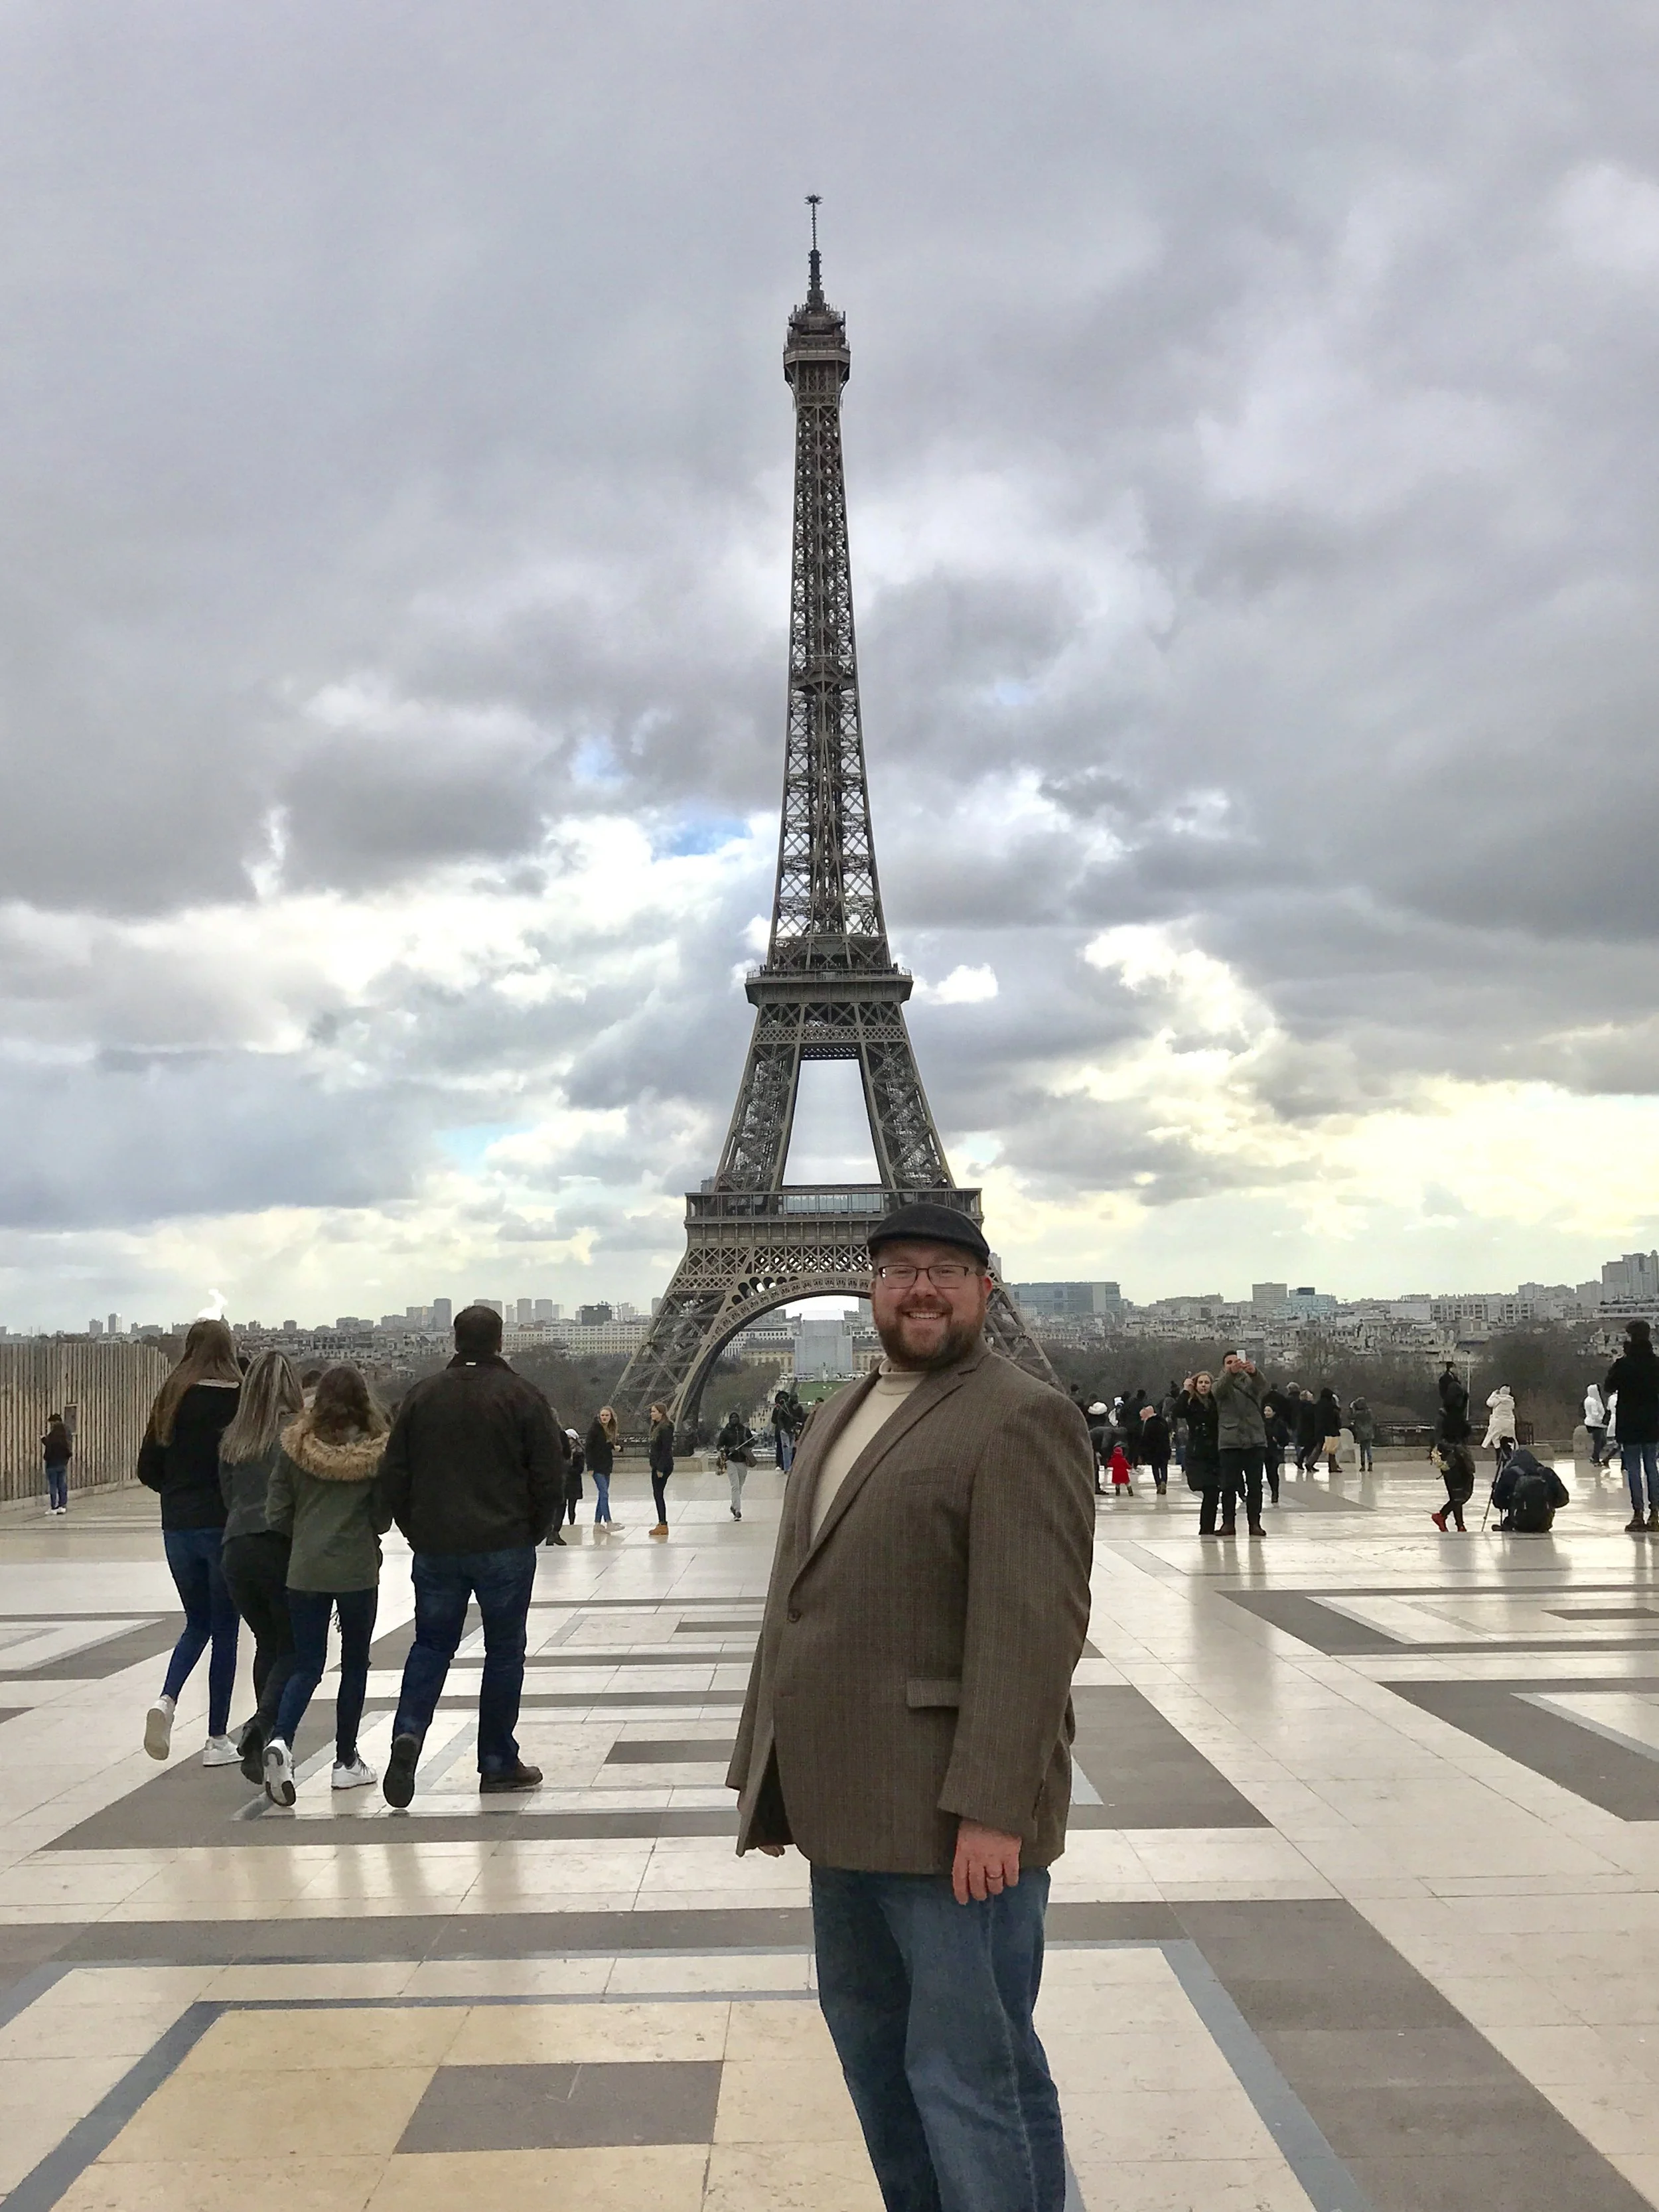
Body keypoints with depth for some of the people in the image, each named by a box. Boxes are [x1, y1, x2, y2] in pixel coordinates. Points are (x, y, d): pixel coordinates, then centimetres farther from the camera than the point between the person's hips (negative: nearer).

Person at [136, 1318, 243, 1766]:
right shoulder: (238, 1398, -10)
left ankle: (167, 1699, -5)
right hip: (225, 1526, -4)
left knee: (197, 1622, 20)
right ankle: (217, 1740, 10)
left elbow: (148, 1469, 4)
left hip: (178, 1526, 4)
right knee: (224, 1629, 7)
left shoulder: (171, 1398, 2)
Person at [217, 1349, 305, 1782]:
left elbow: (227, 1497, 15)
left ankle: (265, 1743, 14)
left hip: (236, 1550, 5)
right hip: (284, 1549, -5)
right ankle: (264, 1726, -17)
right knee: (295, 1648, 6)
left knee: (267, 1642, 18)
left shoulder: (233, 1439, 12)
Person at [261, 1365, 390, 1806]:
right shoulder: (375, 1450, -6)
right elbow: (383, 1518, -3)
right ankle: (347, 1762, 17)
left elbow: (277, 1514, -1)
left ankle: (280, 1739, -17)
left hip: (305, 1571, 1)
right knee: (355, 1665, 12)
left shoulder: (295, 1445, -3)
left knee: (306, 1666, 8)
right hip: (358, 1571, -1)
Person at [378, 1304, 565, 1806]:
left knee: (431, 1644, 14)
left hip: (435, 1549, 3)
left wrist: (417, 1533, 15)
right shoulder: (522, 1397, -5)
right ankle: (498, 1764, 13)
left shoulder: (422, 1396, 4)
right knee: (504, 1651, 8)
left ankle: (409, 1732, -9)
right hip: (505, 1548, -2)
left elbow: (394, 1478, 6)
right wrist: (531, 1533, 8)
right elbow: (550, 1479, -6)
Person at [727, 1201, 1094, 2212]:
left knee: (973, 2072, -2)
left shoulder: (1022, 1417, -12)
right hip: (849, 1803, 9)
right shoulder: (840, 1413, 15)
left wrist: (991, 1808, -23)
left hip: (951, 1815, -8)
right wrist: (766, 1768, 15)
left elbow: (1033, 1627, -19)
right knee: (871, 2042, 19)